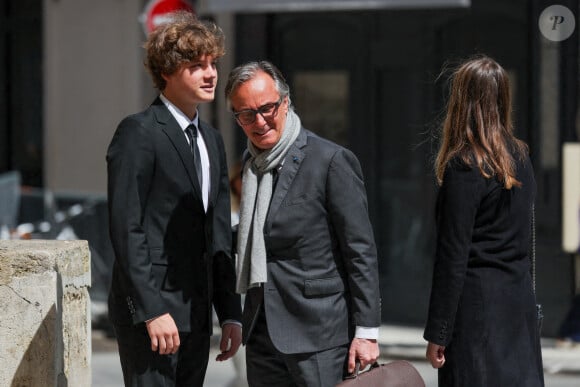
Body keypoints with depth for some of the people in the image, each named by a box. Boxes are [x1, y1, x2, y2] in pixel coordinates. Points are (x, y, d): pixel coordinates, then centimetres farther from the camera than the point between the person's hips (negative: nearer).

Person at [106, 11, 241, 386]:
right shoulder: (138, 133, -9)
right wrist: (152, 310, -20)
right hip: (148, 309, -8)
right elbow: (126, 228, -15)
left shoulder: (212, 140, 16)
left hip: (196, 313, 8)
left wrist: (231, 313, 13)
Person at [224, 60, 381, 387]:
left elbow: (361, 253, -10)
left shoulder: (332, 161, -9)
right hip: (263, 333, 7)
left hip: (317, 334, -7)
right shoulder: (252, 164, 14)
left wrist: (366, 332, -13)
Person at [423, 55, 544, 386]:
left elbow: (453, 256, -14)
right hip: (521, 300, 7)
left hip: (477, 306, -7)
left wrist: (437, 333, -10)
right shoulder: (521, 157, 9)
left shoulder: (464, 167, -13)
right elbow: (523, 238, 13)